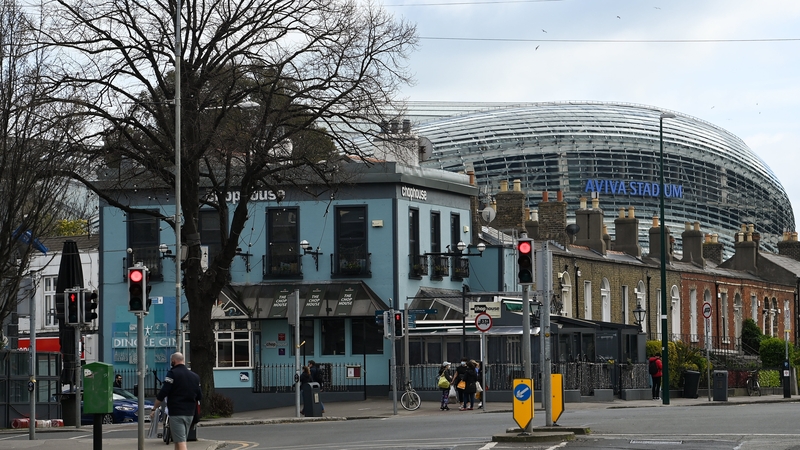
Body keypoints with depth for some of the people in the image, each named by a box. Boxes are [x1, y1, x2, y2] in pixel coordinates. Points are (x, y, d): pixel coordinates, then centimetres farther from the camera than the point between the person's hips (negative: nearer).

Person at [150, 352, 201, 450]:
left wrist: (154, 409, -6)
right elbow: (200, 397, 15)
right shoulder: (195, 376, 11)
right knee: (179, 441, 18)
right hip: (190, 413, 7)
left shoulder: (172, 374, -9)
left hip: (176, 413, -7)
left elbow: (162, 394, -14)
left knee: (180, 442, -11)